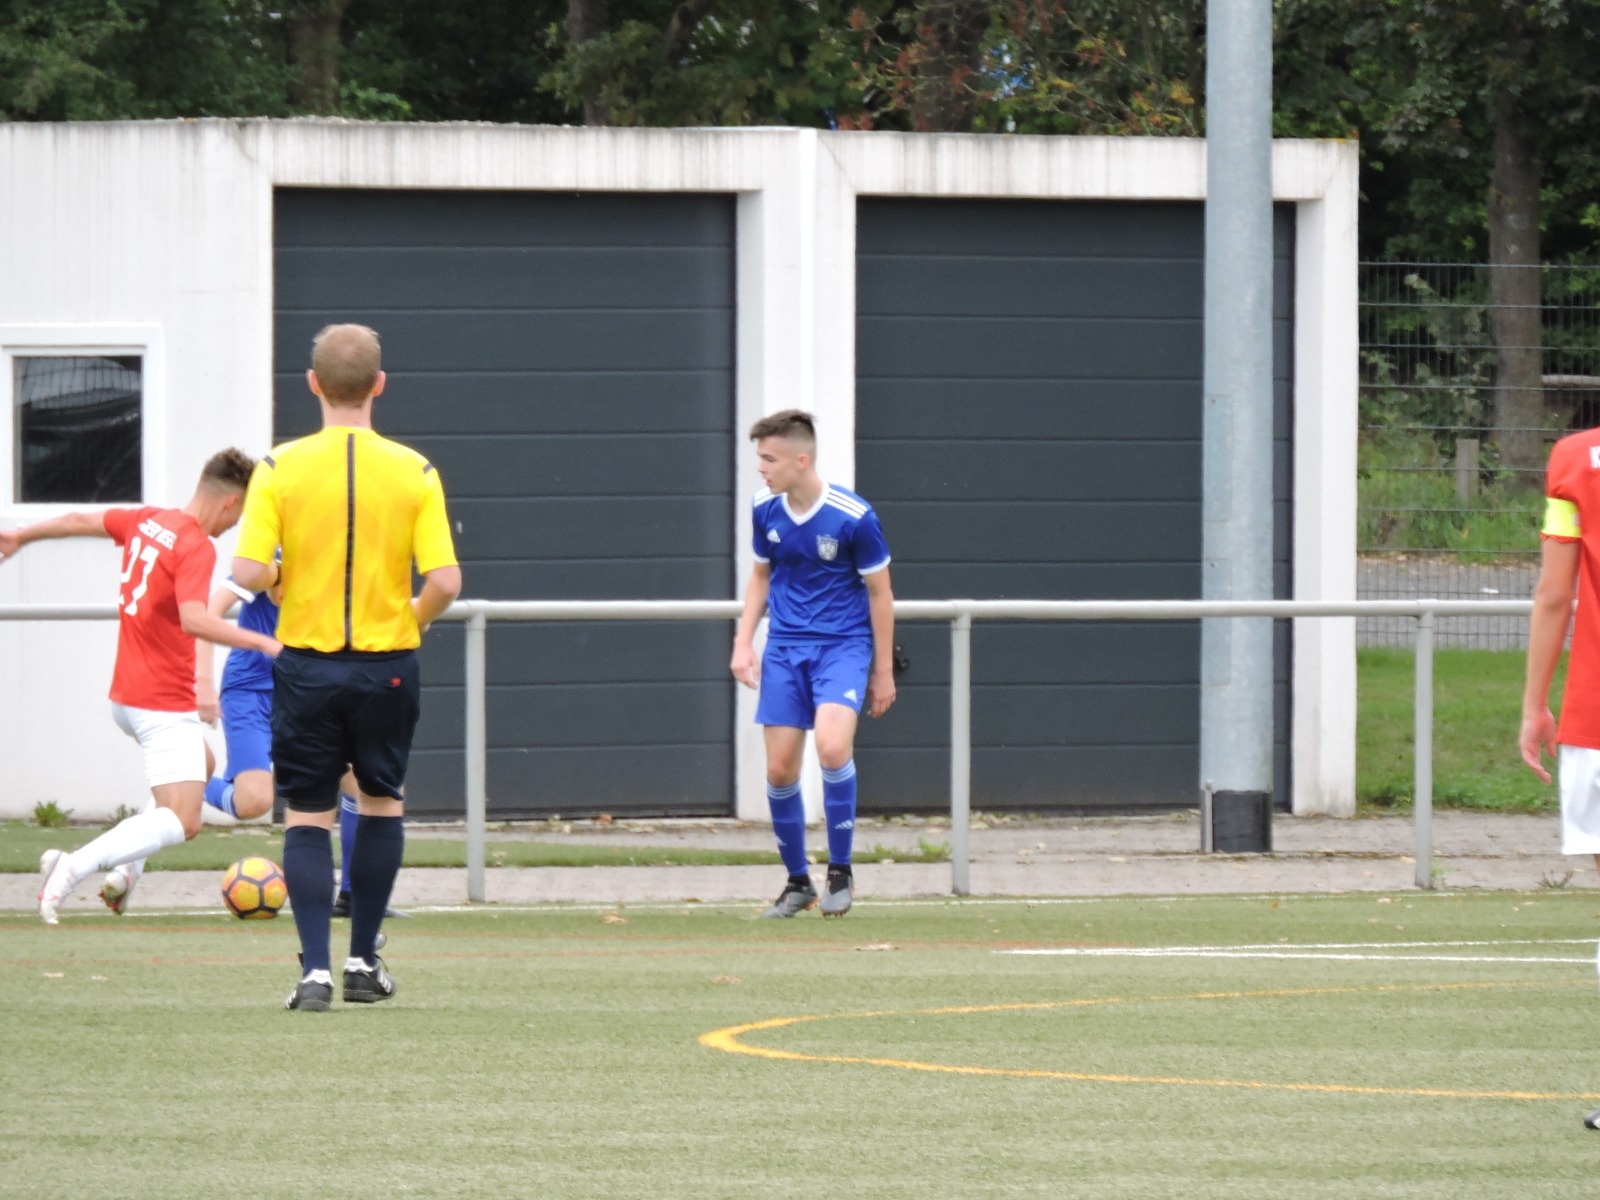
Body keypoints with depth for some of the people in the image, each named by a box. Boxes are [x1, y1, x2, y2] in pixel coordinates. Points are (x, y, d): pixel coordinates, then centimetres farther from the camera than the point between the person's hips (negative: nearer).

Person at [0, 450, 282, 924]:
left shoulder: (147, 522, 6)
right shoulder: (197, 547, -18)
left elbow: (81, 521, 21)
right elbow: (193, 618, -32)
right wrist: (262, 643, -30)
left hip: (126, 696, 10)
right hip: (165, 704, -10)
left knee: (201, 764, 32)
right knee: (182, 822, -12)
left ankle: (125, 870, 19)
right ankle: (74, 866, -26)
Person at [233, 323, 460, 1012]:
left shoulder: (280, 469, -8)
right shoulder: (414, 472, -6)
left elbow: (249, 573, -13)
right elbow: (444, 581, -11)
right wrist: (414, 620, 10)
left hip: (305, 665, -1)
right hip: (387, 665, 1)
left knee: (307, 816, 7)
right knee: (381, 802, 20)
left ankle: (316, 970, -4)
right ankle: (363, 961, 22)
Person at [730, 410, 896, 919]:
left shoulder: (853, 517, -15)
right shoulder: (765, 510, 0)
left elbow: (879, 593, -4)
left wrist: (883, 671, 0)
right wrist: (744, 641, 7)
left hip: (843, 645, -5)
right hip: (785, 648, 5)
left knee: (832, 745, -26)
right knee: (780, 768, 0)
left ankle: (841, 872, -9)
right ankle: (797, 882, 18)